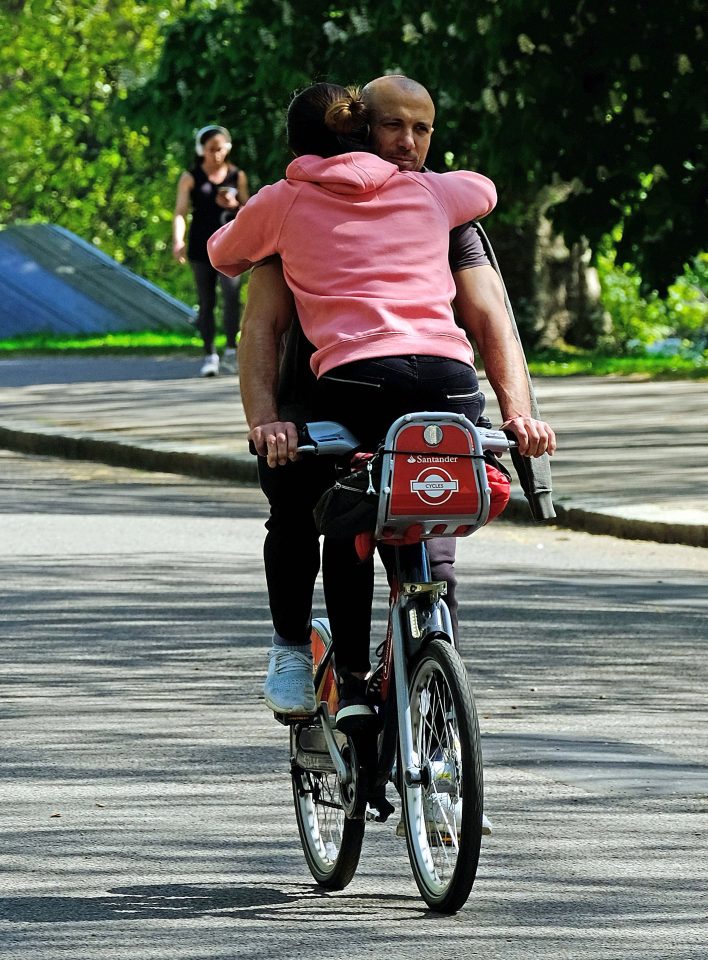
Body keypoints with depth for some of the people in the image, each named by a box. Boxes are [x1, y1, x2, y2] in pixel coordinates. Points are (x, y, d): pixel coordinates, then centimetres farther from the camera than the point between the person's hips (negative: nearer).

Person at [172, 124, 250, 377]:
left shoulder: (237, 176, 9)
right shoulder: (191, 178, 3)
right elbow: (180, 212, -3)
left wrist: (234, 205, -7)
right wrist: (178, 240, -19)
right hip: (201, 247, 0)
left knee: (231, 292, -20)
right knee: (206, 303, 4)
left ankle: (231, 350, -17)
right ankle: (209, 354, 12)